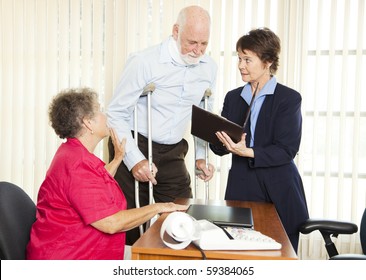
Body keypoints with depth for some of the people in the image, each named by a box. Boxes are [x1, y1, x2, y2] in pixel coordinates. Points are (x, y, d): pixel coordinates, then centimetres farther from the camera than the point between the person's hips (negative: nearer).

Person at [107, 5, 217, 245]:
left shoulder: (209, 67, 0)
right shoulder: (144, 62, -16)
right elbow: (116, 113, -12)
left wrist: (201, 156, 7)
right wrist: (135, 160, -20)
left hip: (172, 154, 4)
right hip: (134, 149, -4)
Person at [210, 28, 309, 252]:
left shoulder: (290, 98, -4)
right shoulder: (233, 97, 10)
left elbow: (286, 150, -12)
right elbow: (220, 148, 8)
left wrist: (248, 152, -25)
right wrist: (221, 141, -15)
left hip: (279, 194, -3)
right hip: (241, 189, 4)